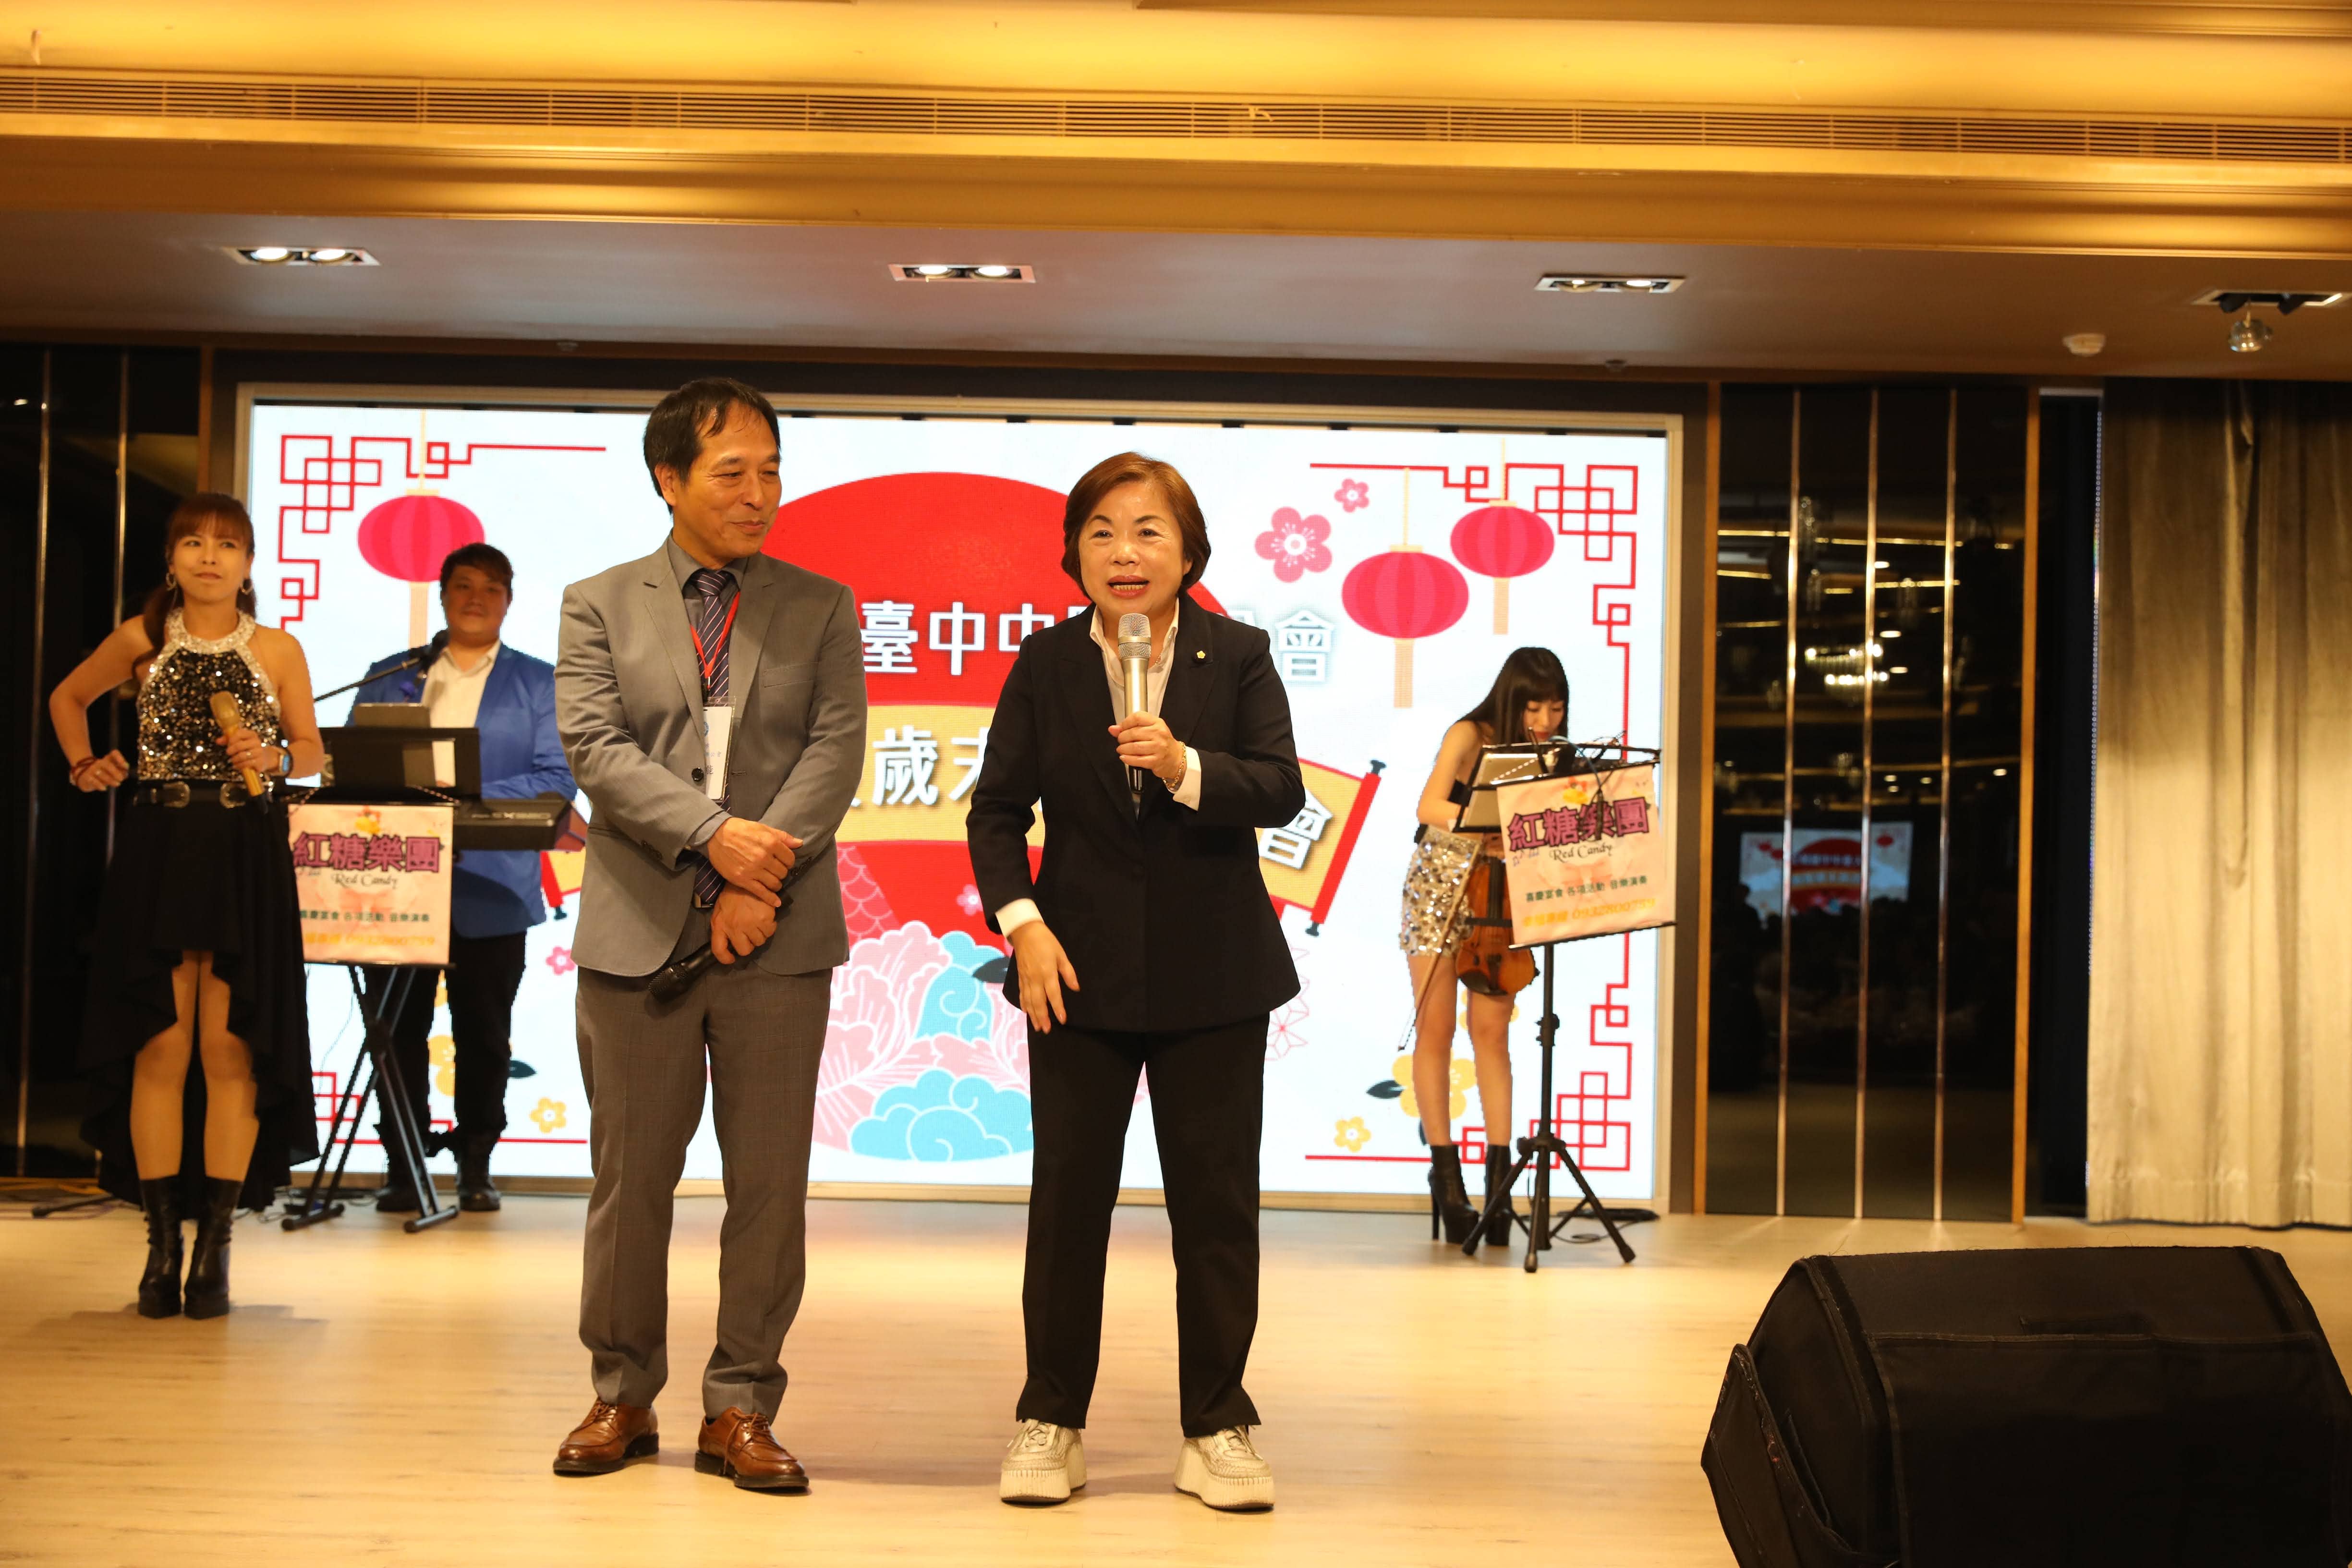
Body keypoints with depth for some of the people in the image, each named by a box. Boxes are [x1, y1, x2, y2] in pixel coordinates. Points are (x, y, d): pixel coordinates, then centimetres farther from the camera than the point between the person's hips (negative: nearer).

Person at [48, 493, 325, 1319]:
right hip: (157, 851, 1)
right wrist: (84, 764, 10)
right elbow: (67, 698, 24)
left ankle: (215, 1246, 3)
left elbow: (312, 751, 11)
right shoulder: (142, 638, 7)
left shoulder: (277, 650, 4)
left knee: (229, 1049, -3)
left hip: (246, 856, 0)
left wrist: (274, 759, -9)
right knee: (160, 1047, -3)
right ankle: (162, 1242, 4)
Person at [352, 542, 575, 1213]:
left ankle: (476, 1163, 14)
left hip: (489, 891, -1)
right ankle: (403, 1164, 7)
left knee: (483, 1032, 4)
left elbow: (558, 778, -1)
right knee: (398, 1028, 0)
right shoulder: (390, 676, 15)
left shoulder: (538, 682, 9)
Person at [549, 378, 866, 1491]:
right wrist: (716, 834, -17)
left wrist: (763, 879, -13)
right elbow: (596, 748, -5)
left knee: (769, 1180, 2)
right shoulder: (599, 605, 8)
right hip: (638, 929, 0)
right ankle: (622, 1395, 20)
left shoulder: (820, 607, 10)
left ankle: (741, 1409, 12)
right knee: (630, 1175, 6)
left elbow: (836, 749, -1)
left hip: (778, 936, 1)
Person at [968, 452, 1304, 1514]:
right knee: (1068, 1195, 5)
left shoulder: (1237, 656, 0)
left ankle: (1216, 1428, 16)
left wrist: (1185, 767, -28)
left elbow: (1282, 790, -10)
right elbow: (997, 809, 3)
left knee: (1217, 1198, 5)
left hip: (1213, 975, 0)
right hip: (1083, 968, 1)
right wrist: (1021, 922, -11)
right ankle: (1051, 1421, 18)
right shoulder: (1045, 664, 2)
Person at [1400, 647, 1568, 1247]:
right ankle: (1446, 1175, 3)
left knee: (1491, 1033, 0)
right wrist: (1484, 825, -42)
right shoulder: (1470, 736, -13)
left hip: (1500, 899, 3)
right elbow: (1430, 807, -26)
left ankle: (1498, 1174, 1)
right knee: (1436, 1030, -3)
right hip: (1442, 887, -3)